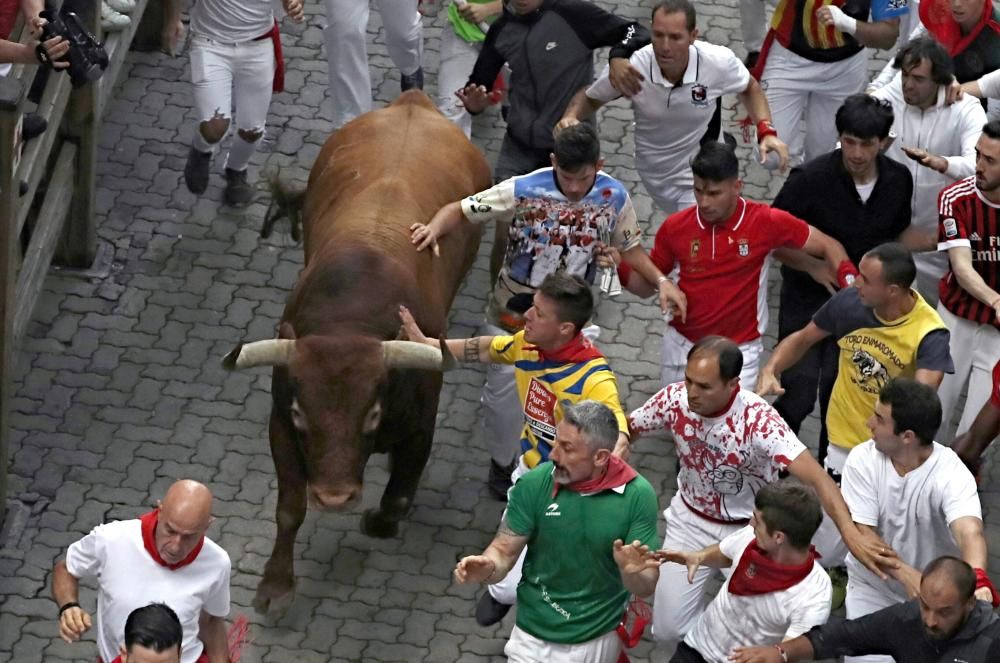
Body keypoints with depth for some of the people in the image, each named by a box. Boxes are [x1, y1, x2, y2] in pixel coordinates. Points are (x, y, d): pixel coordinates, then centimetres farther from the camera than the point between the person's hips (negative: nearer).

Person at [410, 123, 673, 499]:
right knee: (504, 392, 13)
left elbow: (630, 246, 1)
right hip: (513, 313, -2)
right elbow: (460, 210, -20)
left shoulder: (614, 197, -15)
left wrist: (660, 281, -15)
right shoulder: (522, 191, -26)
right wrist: (435, 228, -42)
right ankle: (501, 464, 39)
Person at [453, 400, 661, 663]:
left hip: (599, 640, 0)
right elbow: (504, 550, -7)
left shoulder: (637, 496, -17)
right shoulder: (534, 484, -14)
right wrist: (487, 567, -28)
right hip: (534, 637, 0)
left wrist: (632, 573, -35)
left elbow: (646, 587, -13)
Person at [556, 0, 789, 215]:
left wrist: (766, 131, -14)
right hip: (656, 176, 1)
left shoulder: (718, 62, -25)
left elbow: (750, 88, -1)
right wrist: (571, 117, -26)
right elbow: (590, 98, -5)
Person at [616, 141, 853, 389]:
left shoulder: (765, 222, -13)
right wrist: (618, 266, -15)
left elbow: (829, 247, -4)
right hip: (681, 346, 3)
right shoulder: (675, 227, -6)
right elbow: (646, 286, 6)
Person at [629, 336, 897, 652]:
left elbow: (816, 477, -42)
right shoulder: (674, 398, -21)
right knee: (668, 629, 2)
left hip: (748, 529, -3)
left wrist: (851, 533, -56)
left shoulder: (758, 421, -33)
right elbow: (625, 430, 0)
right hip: (690, 519, 3)